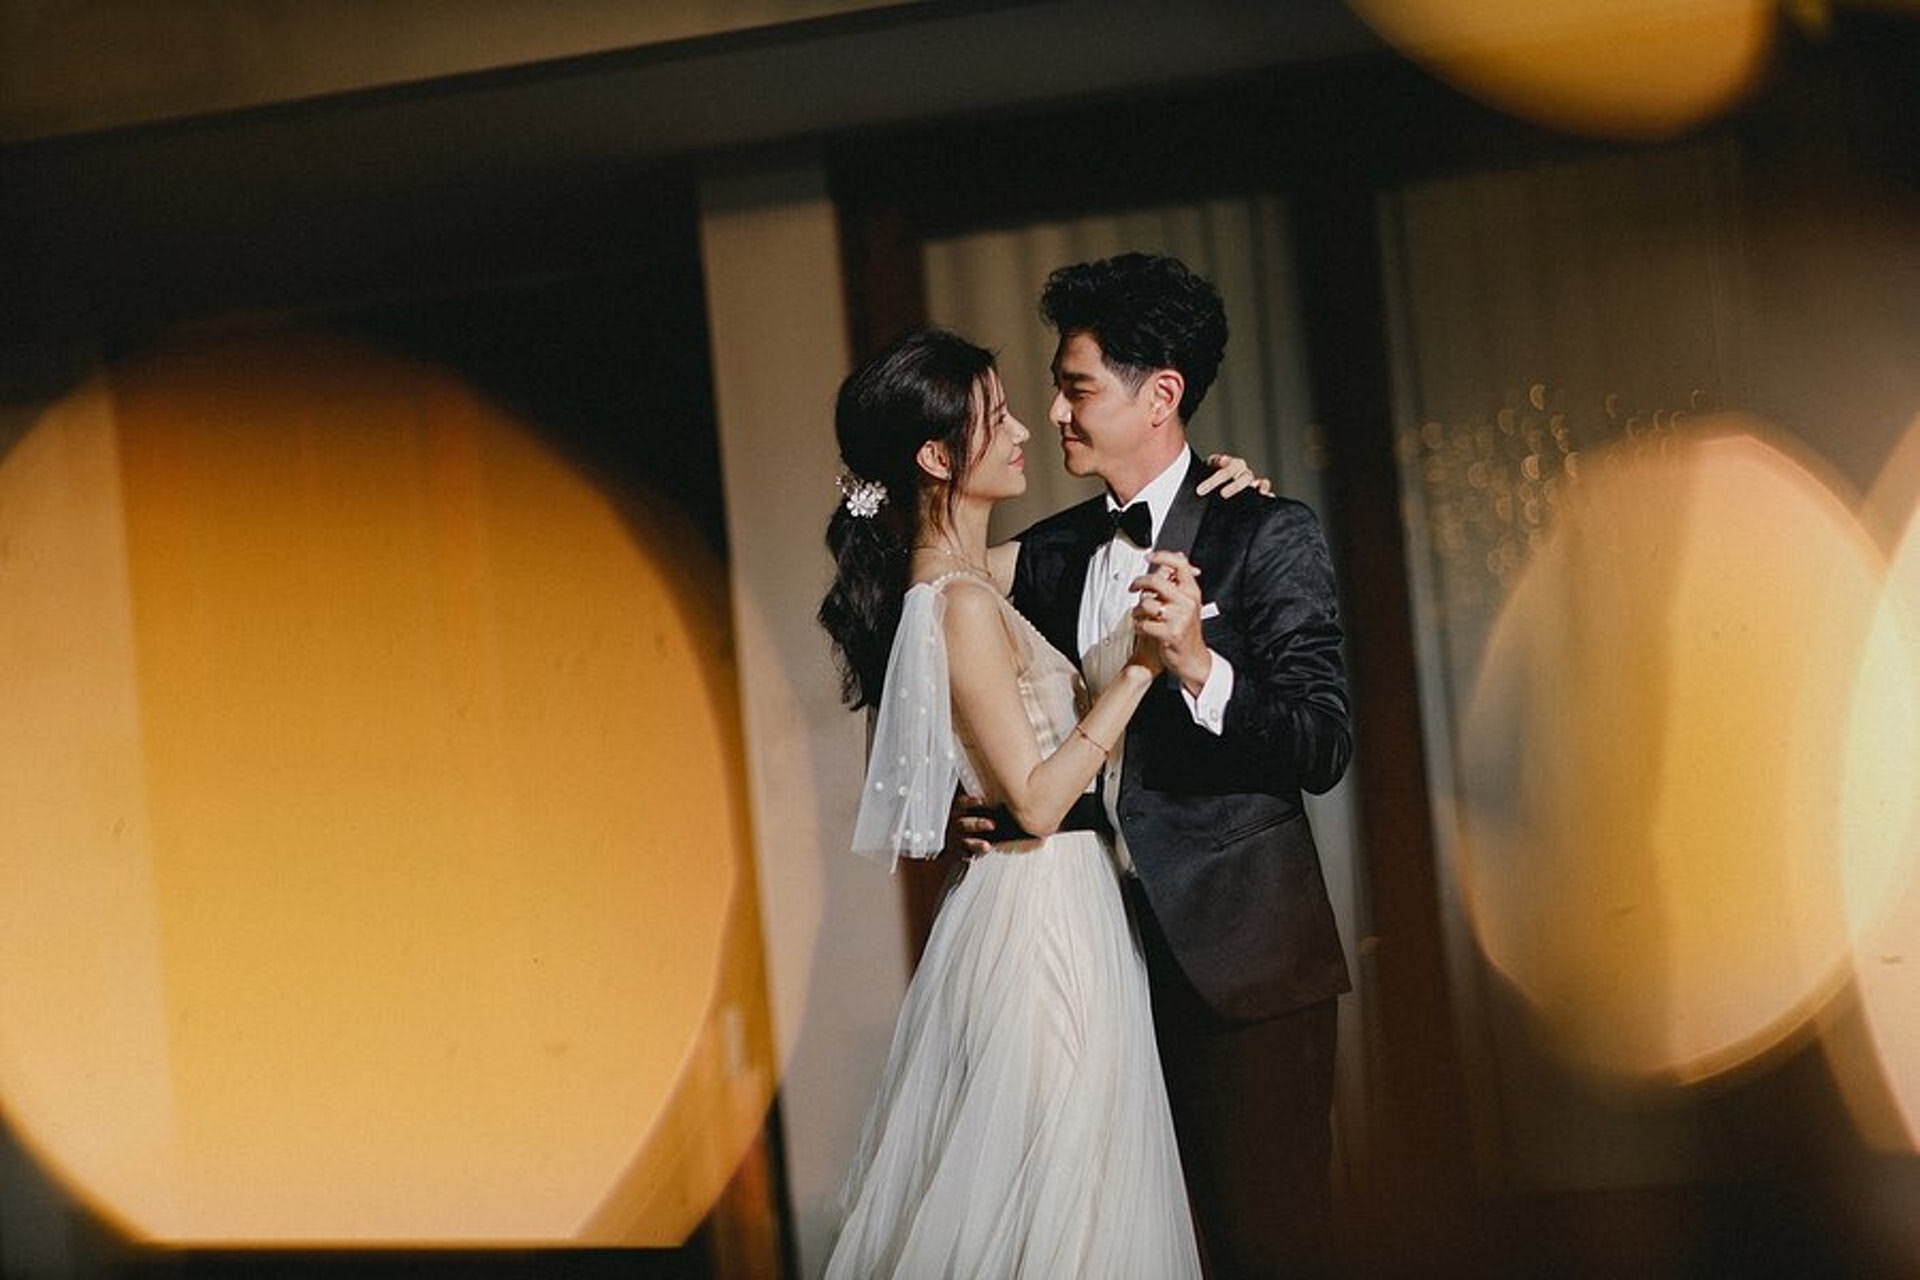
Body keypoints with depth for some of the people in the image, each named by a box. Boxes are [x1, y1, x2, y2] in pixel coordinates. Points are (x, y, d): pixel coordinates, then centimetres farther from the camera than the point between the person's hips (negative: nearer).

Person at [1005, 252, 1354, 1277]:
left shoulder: (1267, 536, -6)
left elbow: (1324, 748, -14)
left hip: (1240, 959, -5)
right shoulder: (1048, 556, 11)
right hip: (1109, 950, 6)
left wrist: (1200, 667, -28)